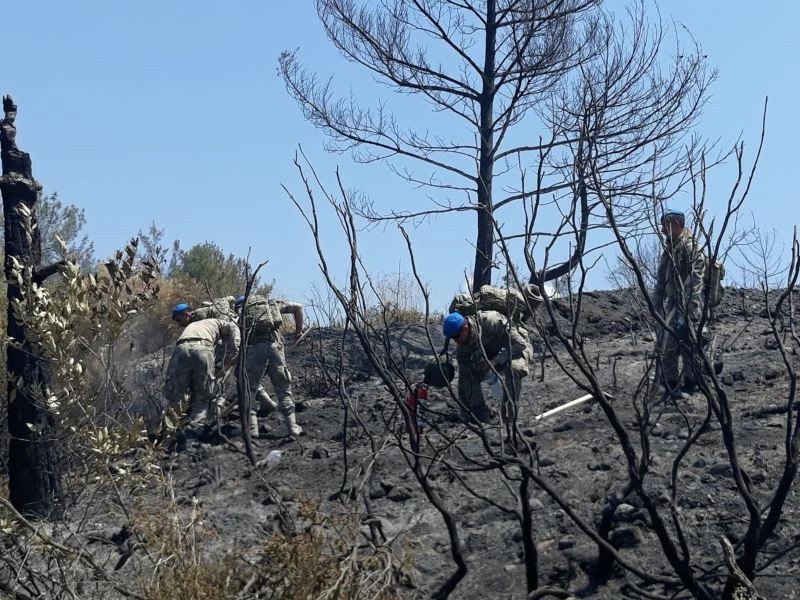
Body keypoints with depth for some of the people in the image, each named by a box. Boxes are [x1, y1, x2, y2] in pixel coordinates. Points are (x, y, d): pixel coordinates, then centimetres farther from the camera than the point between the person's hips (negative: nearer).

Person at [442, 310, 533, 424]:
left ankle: (509, 413, -25)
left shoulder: (491, 322, -36)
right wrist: (465, 408, -15)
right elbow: (463, 377, -12)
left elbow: (520, 344, -32)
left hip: (518, 349, -6)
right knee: (469, 375, -15)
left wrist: (495, 361, -37)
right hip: (492, 354, 6)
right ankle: (481, 414, -3)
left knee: (513, 368, -39)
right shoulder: (461, 346, -17)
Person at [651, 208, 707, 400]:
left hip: (685, 306, -9)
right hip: (671, 304, 9)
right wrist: (656, 305, 19)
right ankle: (669, 383, 16)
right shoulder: (669, 249, 18)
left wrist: (689, 310, -26)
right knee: (665, 347, 8)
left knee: (687, 345, -6)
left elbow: (695, 282, -19)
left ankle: (690, 384, 1)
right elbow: (661, 281, 22)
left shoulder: (692, 248, -10)